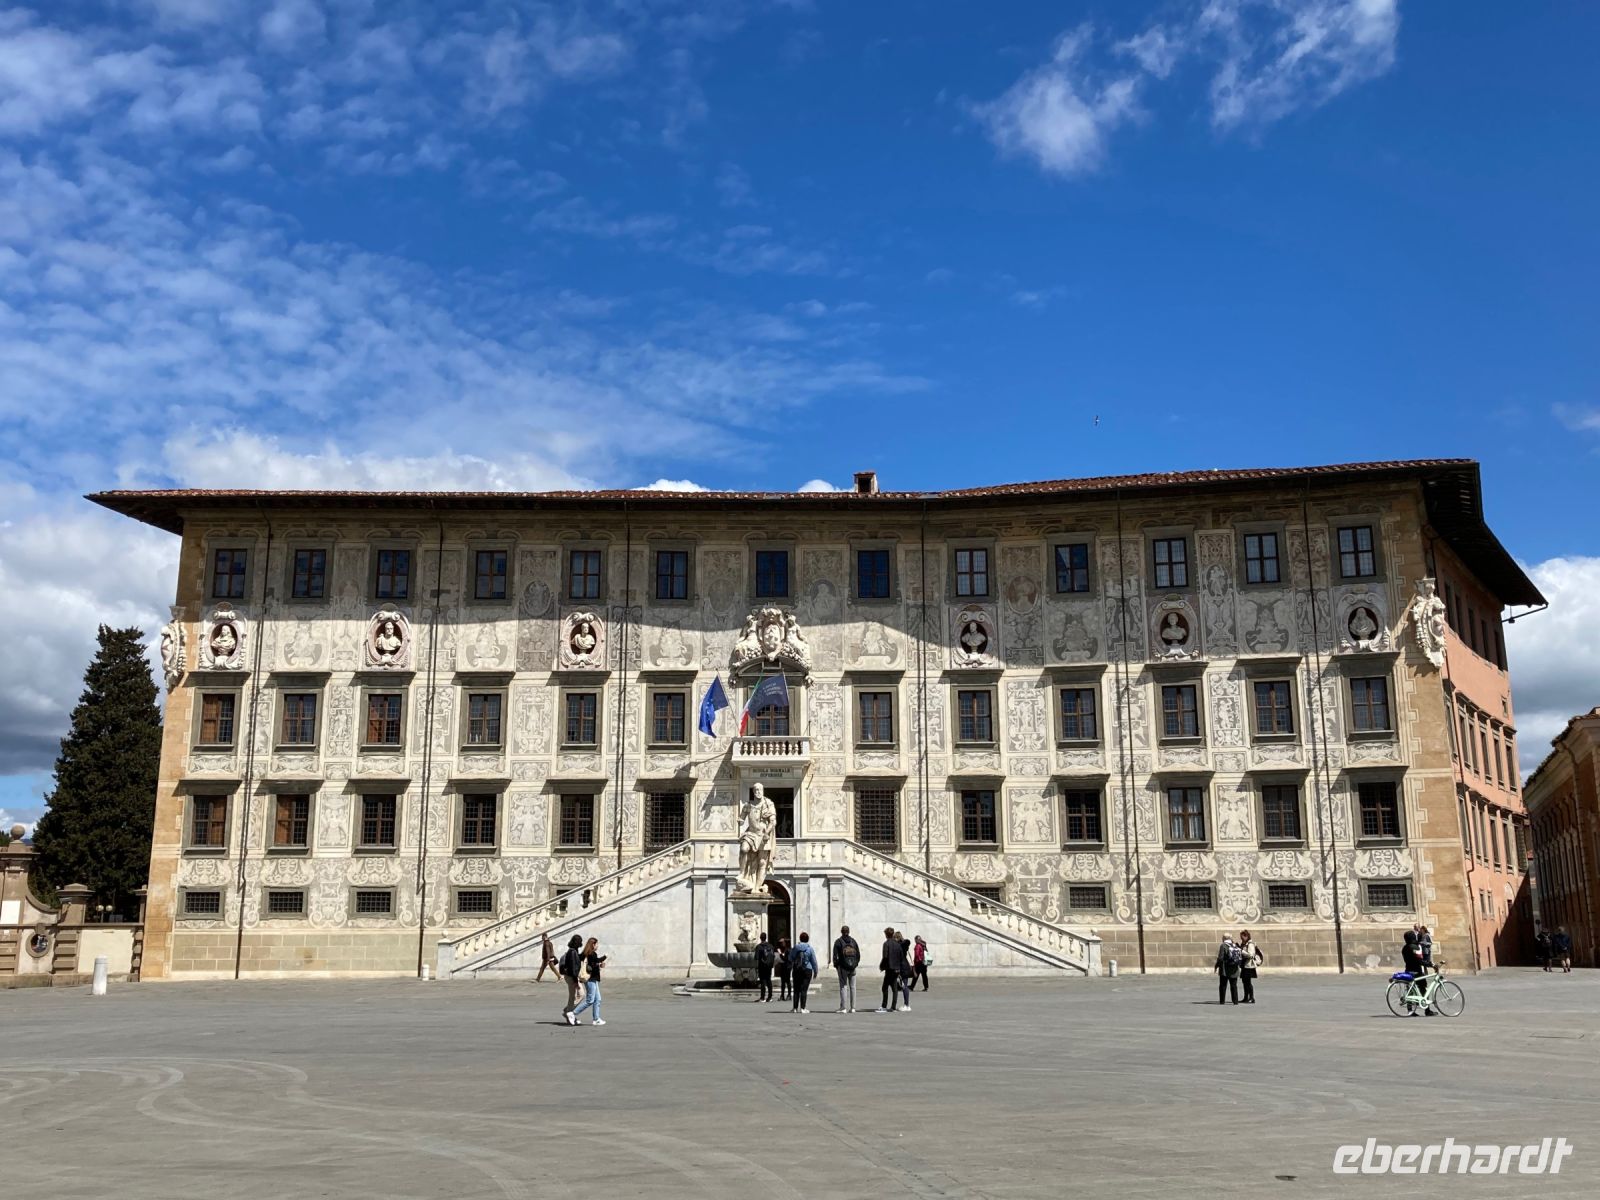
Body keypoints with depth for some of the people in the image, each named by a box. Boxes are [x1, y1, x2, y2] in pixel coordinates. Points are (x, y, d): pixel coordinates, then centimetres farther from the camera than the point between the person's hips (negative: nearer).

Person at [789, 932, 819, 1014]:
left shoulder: (795, 948, 1)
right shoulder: (810, 949, -5)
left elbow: (790, 960, 6)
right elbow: (814, 962, -2)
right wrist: (815, 972, 8)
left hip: (797, 970, 2)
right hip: (807, 970, -2)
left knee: (796, 989, 9)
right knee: (804, 989, -1)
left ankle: (795, 1008, 10)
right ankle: (802, 1008, -4)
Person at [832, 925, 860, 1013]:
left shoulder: (838, 941, -5)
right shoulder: (853, 941, 7)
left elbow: (835, 955, -8)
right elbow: (858, 954, 8)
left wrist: (835, 965, 4)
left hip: (842, 967, -3)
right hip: (852, 967, 3)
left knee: (843, 986, -2)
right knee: (852, 987, 8)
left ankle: (843, 1007, -7)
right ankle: (852, 1007, 10)